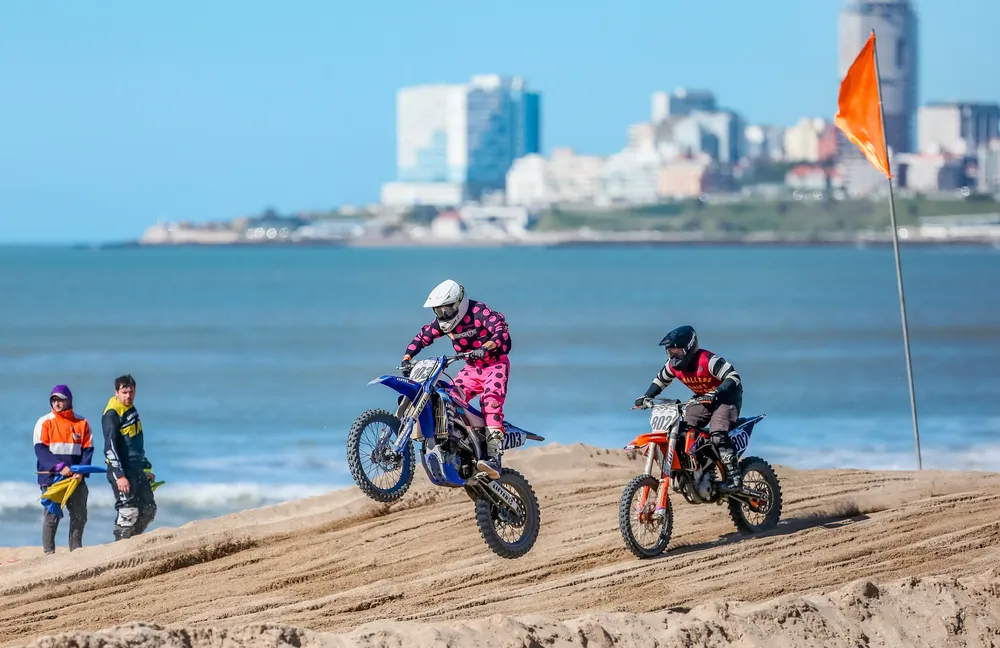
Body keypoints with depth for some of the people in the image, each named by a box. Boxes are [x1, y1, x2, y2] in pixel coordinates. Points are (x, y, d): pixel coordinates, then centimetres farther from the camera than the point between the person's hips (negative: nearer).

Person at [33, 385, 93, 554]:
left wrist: (81, 471, -11)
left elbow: (88, 449, 6)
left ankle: (76, 550, 12)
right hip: (51, 477, -3)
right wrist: (59, 467, -18)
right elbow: (40, 449, -6)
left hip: (76, 478, 3)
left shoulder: (82, 423, 9)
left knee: (80, 516, 3)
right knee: (52, 515, -4)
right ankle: (49, 552, -1)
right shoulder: (45, 422, 3)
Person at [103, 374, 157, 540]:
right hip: (121, 470, -9)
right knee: (129, 512, -13)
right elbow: (110, 447, -17)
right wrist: (120, 476, -22)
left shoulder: (132, 410, 15)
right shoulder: (112, 414, -11)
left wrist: (146, 468, 24)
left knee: (148, 509, 8)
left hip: (137, 470, 9)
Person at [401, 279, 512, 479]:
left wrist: (485, 347, -46)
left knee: (490, 400, -29)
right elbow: (422, 337, 10)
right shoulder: (443, 321, 1)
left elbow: (501, 330, -30)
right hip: (471, 368, 7)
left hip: (495, 364, -7)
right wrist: (406, 359, -3)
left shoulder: (478, 312, -19)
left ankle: (494, 458, -39)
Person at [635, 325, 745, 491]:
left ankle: (734, 476, -29)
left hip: (726, 396, -8)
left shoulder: (708, 360, -28)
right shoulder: (674, 365, -4)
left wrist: (716, 393, -44)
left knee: (718, 434, -28)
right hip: (703, 399, 8)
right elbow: (661, 380, 15)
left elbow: (733, 377, -30)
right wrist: (646, 397, 1)